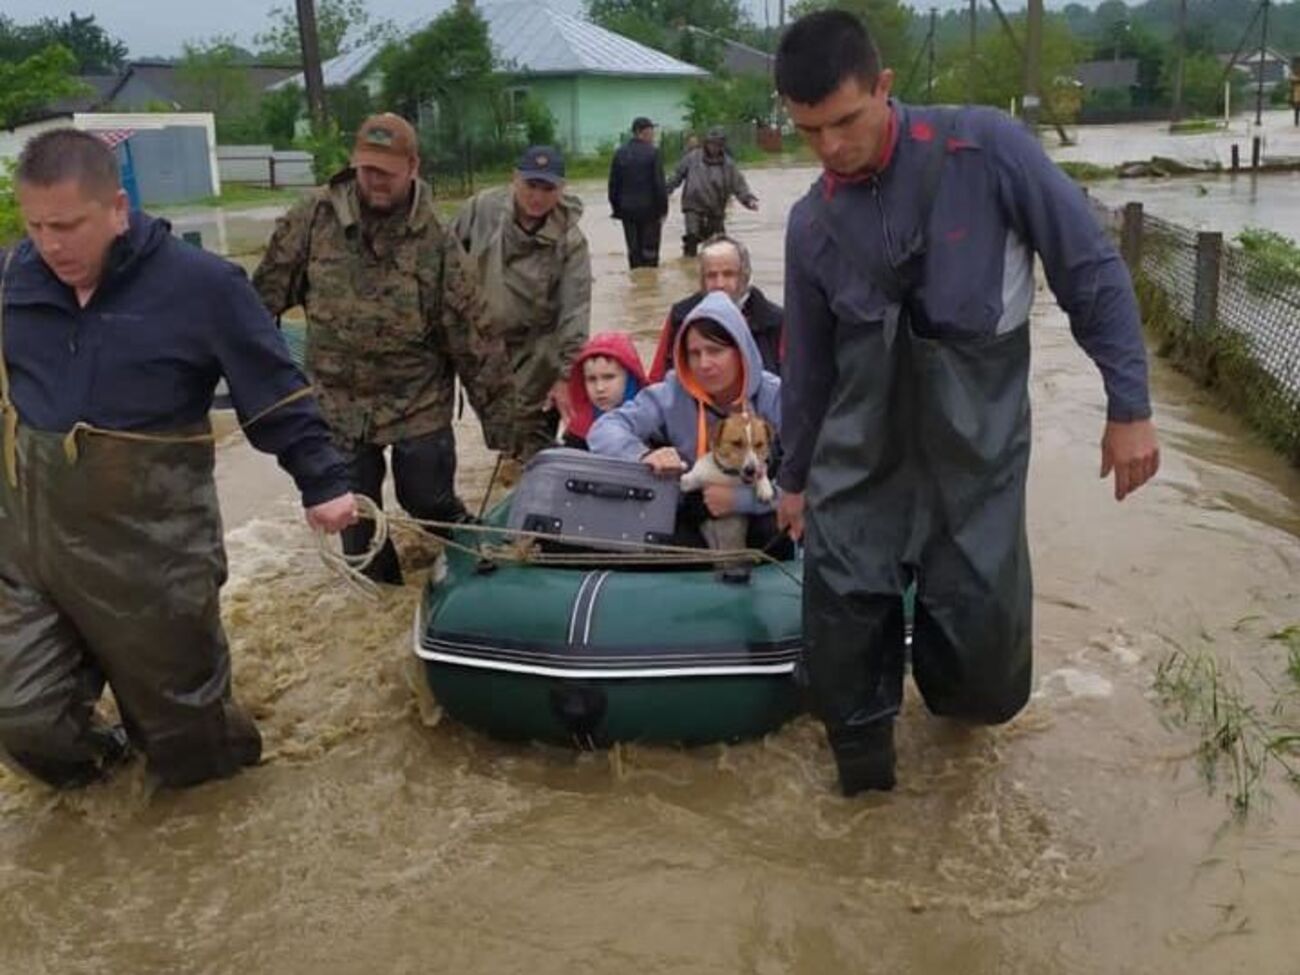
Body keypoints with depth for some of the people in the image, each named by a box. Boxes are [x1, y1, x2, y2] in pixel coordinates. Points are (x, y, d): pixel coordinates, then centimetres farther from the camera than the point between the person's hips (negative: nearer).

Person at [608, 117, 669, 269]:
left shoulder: (620, 152, 5)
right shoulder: (652, 152, -10)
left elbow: (613, 184, 7)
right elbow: (659, 184, -12)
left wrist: (616, 208, 13)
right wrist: (663, 209, -5)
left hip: (627, 209, 4)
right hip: (649, 208, -4)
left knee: (633, 250, 10)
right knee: (649, 250, 1)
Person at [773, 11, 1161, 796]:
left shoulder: (986, 147, -10)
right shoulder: (812, 225, 2)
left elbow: (1091, 269, -5)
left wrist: (1130, 405, -7)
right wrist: (795, 476, 23)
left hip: (975, 426, -3)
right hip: (862, 436, 3)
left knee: (979, 609, -1)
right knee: (843, 594, -2)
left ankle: (955, 700, 35)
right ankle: (863, 746, 24)